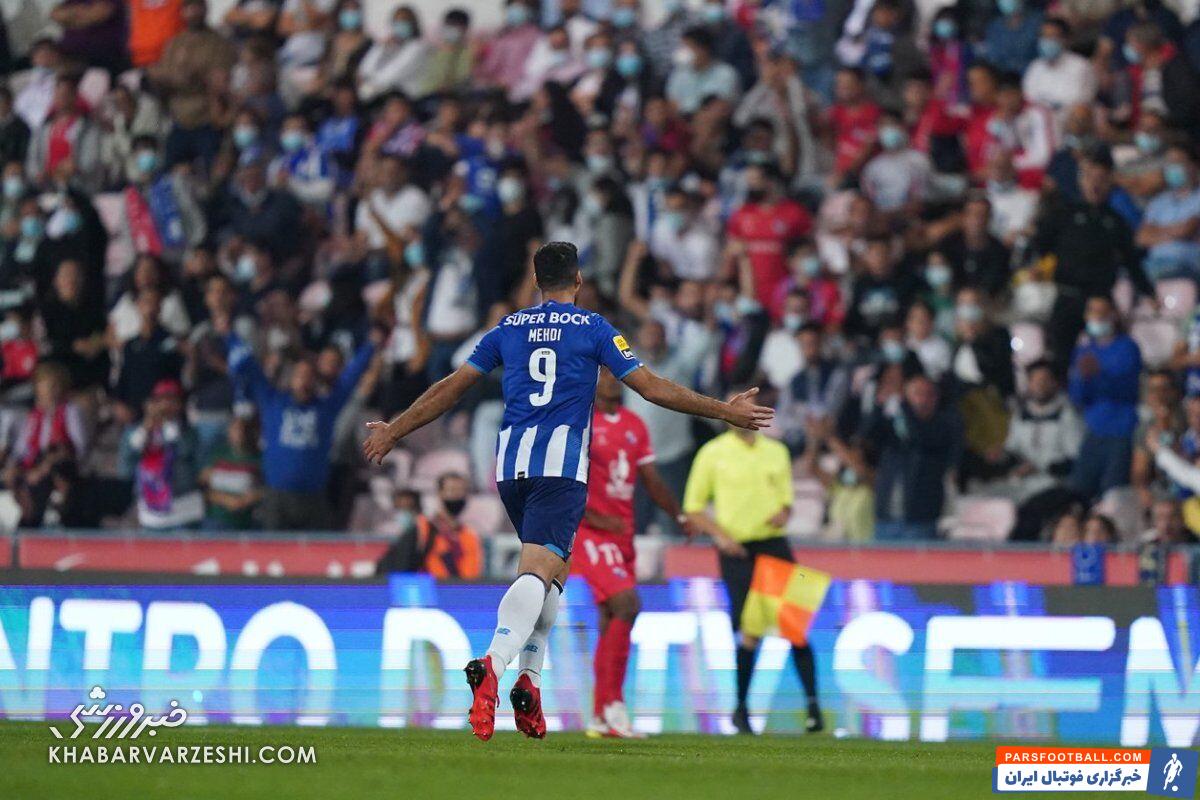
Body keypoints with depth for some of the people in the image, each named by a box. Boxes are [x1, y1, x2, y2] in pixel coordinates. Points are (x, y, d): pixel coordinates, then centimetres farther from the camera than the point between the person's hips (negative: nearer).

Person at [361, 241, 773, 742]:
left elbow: (451, 388, 18)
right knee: (539, 570, -15)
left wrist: (394, 431, 28)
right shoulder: (593, 328, 6)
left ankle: (528, 681, 7)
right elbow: (652, 388, 4)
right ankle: (493, 666, -39)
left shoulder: (509, 329, 16)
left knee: (554, 568, 19)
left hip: (510, 461, 5)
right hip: (561, 461, -5)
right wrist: (725, 411, 11)